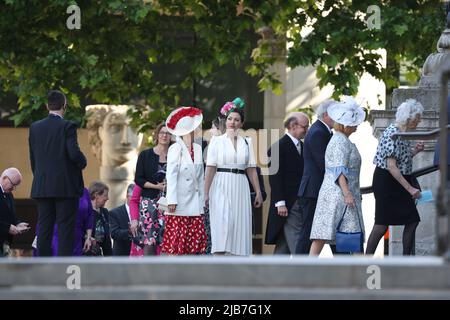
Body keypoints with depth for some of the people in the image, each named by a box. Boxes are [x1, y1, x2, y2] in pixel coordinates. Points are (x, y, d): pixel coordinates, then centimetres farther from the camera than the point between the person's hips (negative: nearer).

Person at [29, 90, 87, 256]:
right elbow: (74, 153, -18)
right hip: (66, 186, -5)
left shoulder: (35, 127, 7)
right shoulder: (67, 126, -9)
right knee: (65, 228, -3)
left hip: (42, 186, 5)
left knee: (44, 228, 6)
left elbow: (32, 158, 11)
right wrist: (83, 162, 3)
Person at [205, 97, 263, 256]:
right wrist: (206, 193, -9)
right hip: (221, 188, -3)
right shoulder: (217, 141, 4)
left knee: (240, 227, 0)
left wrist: (258, 192, 8)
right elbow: (210, 168, -2)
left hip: (240, 189, 3)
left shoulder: (247, 142, 12)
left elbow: (251, 170, 12)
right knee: (222, 226, -11)